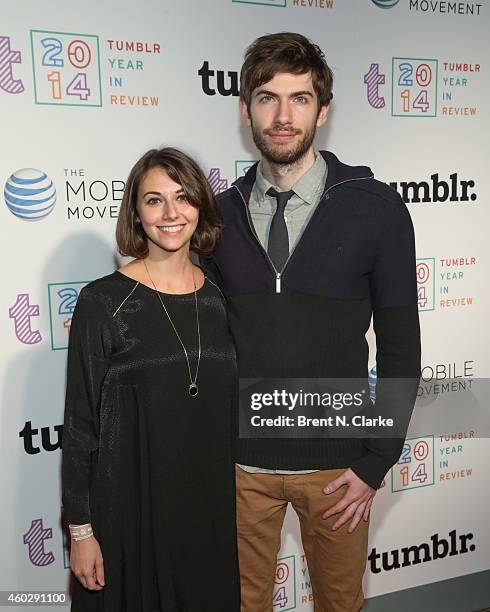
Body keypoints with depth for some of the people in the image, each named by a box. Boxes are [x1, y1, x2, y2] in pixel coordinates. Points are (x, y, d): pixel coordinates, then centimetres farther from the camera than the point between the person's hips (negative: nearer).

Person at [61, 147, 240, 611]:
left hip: (214, 506, 4)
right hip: (131, 508, -4)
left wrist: (241, 498, 11)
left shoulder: (221, 297, 1)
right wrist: (80, 528, -7)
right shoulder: (102, 302, -11)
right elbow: (80, 424, -8)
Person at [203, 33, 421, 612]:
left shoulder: (375, 208, -10)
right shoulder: (221, 213, -2)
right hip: (239, 460, 2)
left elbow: (400, 347, -6)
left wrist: (375, 461, -6)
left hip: (335, 464, -1)